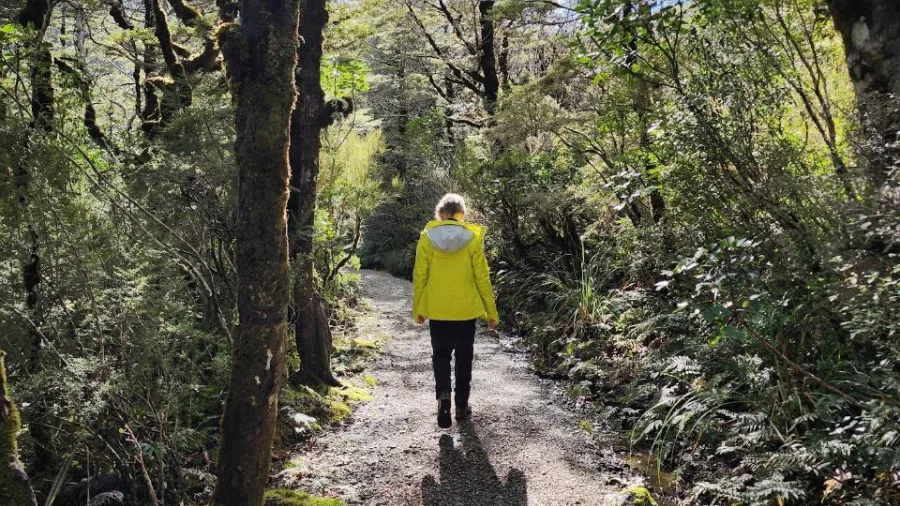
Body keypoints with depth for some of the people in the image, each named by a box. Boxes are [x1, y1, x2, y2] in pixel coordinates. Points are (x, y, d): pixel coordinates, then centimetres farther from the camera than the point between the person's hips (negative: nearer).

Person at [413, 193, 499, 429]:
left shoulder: (427, 237, -6)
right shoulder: (472, 238, -7)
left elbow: (419, 276, -2)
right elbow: (482, 278, -5)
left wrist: (417, 309, 9)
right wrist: (491, 312, 4)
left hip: (436, 309, 0)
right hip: (466, 310, 0)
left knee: (440, 355, 14)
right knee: (464, 358, 14)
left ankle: (443, 394, -9)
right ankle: (462, 406, 22)